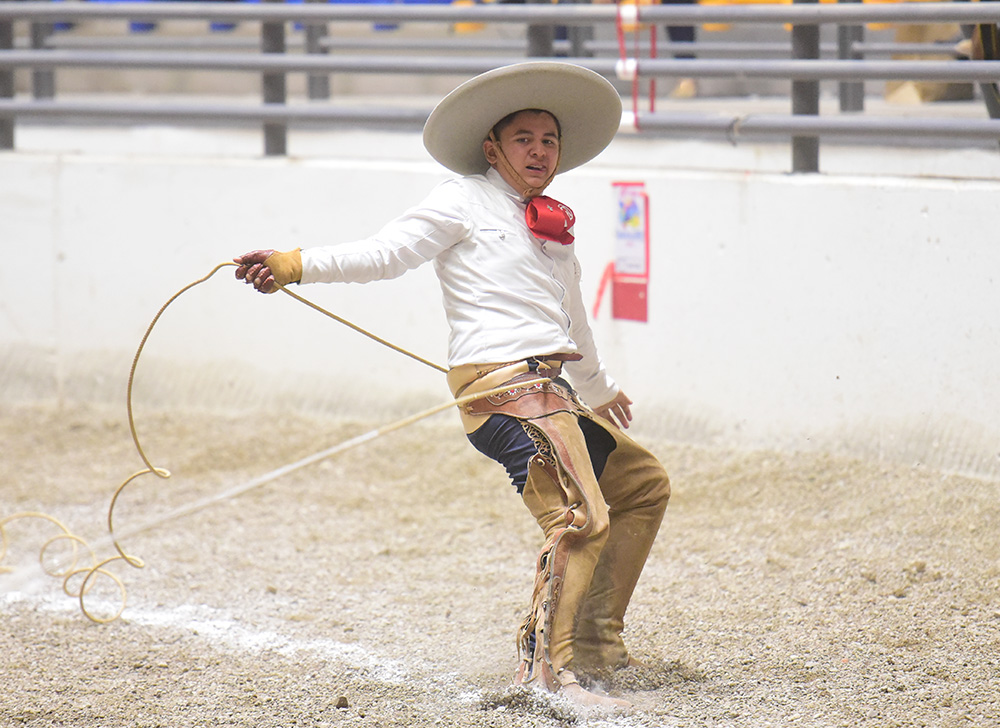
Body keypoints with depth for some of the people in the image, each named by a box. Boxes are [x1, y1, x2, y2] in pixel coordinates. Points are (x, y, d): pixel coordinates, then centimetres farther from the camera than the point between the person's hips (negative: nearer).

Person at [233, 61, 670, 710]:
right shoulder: (465, 201, 1)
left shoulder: (554, 231, 24)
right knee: (582, 515, -24)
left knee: (644, 485, 18)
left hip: (547, 388, 9)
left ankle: (593, 638, 21)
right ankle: (546, 664, -32)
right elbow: (388, 252, -6)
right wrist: (299, 265, -18)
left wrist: (600, 389, 53)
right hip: (499, 383, -9)